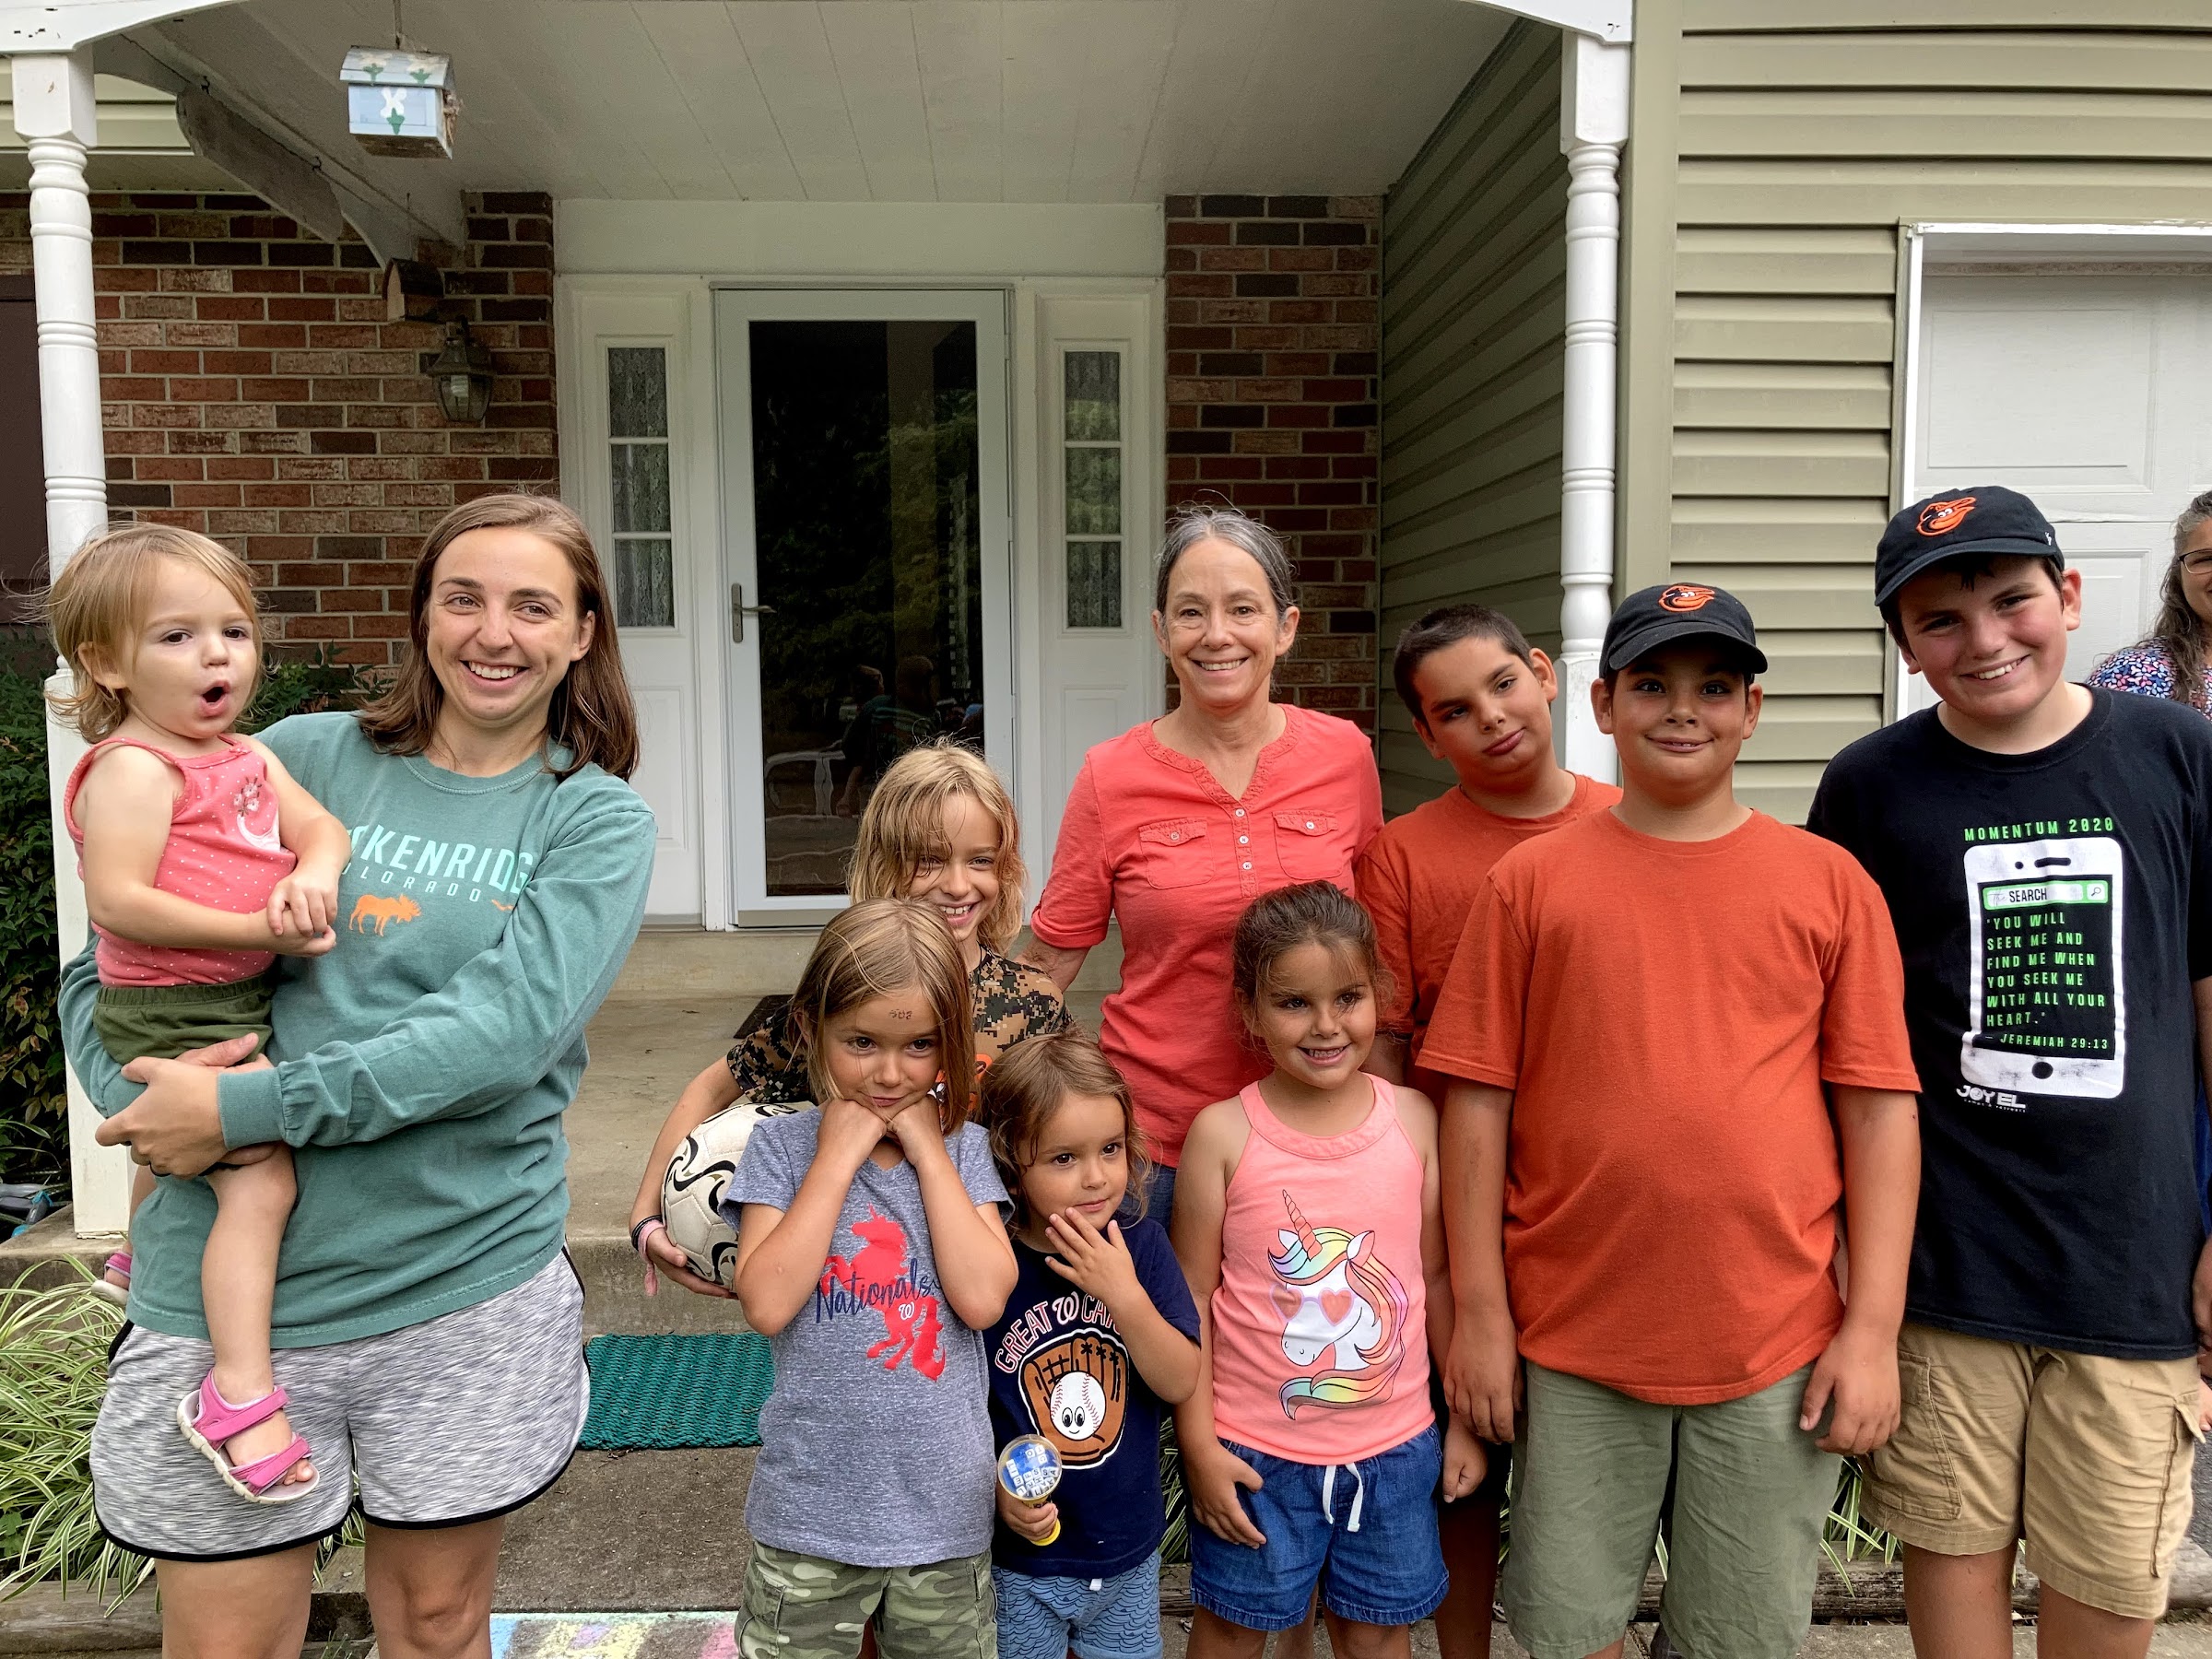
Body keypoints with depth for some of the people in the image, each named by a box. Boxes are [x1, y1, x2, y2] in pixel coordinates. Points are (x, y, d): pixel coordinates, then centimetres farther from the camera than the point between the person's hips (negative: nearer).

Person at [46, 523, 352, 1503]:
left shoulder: (248, 756, 7)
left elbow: (319, 824, -1)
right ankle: (240, 1394, -14)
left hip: (239, 998, 10)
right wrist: (261, 928, -29)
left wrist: (315, 873, -24)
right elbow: (116, 899, -26)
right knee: (261, 1177, -17)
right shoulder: (134, 769, -19)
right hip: (175, 1011, -10)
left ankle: (142, 1259, 60)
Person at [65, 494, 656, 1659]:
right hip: (230, 1289, 1)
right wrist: (152, 1102, -14)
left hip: (470, 1284, 0)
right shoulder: (304, 758, 3)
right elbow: (104, 961, 5)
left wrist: (249, 1107, -20)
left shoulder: (596, 821, -1)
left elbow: (506, 1028, -16)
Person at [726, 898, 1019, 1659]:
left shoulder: (961, 1148, -3)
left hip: (946, 1511, 1)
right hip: (812, 1509, -1)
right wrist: (838, 1155, -17)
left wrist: (928, 1152, -14)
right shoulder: (783, 1146, -6)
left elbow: (982, 1298, -16)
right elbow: (768, 1304, -19)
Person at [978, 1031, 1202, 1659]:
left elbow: (1180, 1383, -12)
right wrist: (999, 1487, -22)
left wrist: (1123, 1294, -24)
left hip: (1131, 1555, 3)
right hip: (1022, 1565, -3)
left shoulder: (1141, 1244, -9)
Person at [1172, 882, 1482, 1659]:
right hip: (1255, 1449, -2)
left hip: (1396, 1442, 2)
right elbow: (1191, 1297, -8)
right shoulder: (1223, 1134, -13)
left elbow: (1439, 1275, 3)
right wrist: (1199, 1445, -7)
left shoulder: (1415, 1119, -5)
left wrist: (1467, 1418, 7)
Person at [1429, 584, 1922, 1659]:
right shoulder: (1530, 881, 0)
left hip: (1775, 1346, 1)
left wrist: (1874, 1326, -2)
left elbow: (1879, 1108, 2)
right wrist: (1479, 1312, -2)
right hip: (1572, 1341, 0)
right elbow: (1476, 1102, -1)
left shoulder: (1828, 881, 2)